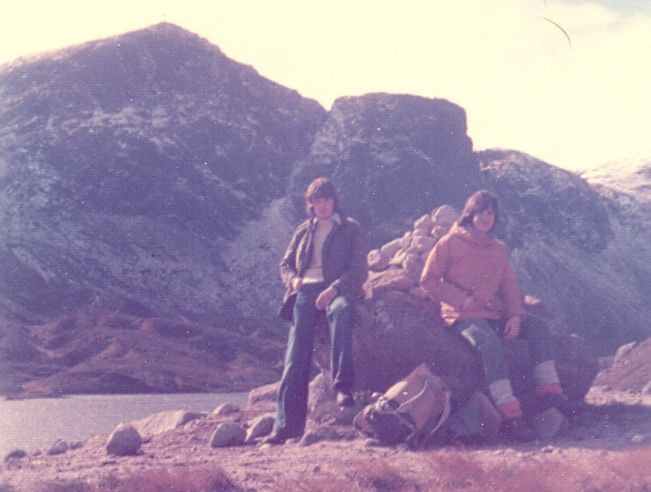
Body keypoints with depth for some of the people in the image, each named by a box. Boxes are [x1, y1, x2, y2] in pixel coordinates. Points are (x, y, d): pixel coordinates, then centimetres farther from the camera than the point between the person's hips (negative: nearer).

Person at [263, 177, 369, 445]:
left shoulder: (350, 229, 12)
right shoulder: (304, 231, 25)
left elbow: (359, 270, 1)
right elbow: (285, 264, 26)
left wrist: (335, 289, -16)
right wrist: (293, 279, 2)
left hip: (338, 289, -3)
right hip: (306, 290, 3)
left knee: (340, 309, -40)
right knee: (297, 350, -15)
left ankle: (343, 385, -42)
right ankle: (287, 421, -20)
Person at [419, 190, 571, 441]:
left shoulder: (498, 248, 18)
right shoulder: (451, 243, 1)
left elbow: (509, 285, 14)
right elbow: (428, 280, -2)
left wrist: (515, 315, -5)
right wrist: (462, 299, -12)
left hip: (494, 314, 7)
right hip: (463, 316, -7)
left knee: (536, 325, -11)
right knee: (490, 343, -34)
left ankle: (549, 389, -16)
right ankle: (510, 415, -40)